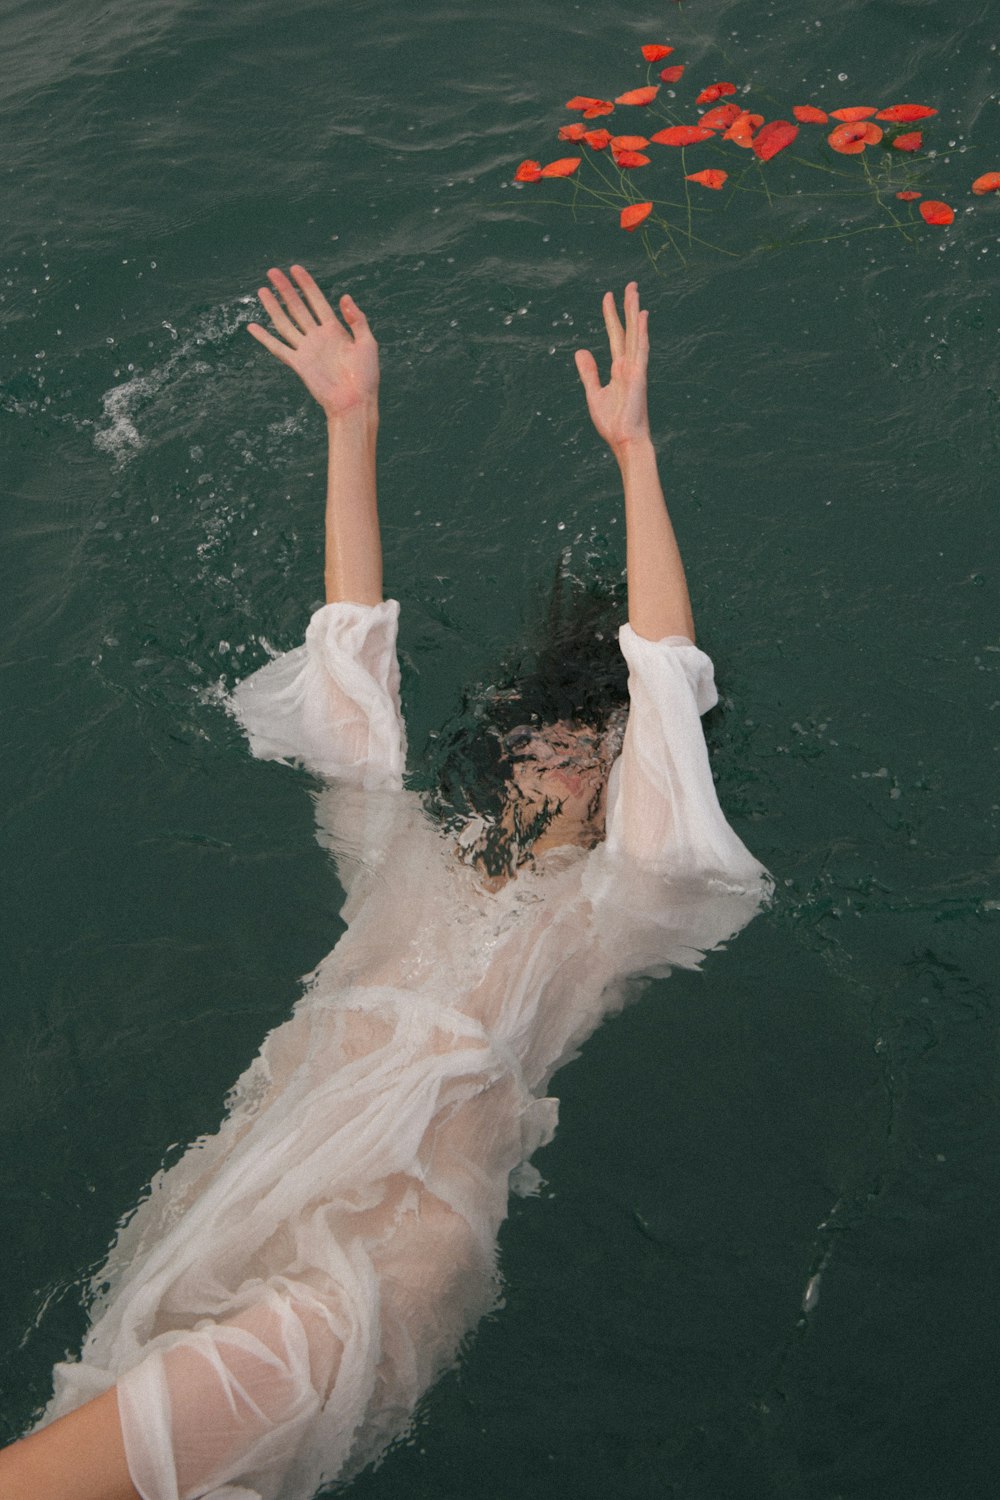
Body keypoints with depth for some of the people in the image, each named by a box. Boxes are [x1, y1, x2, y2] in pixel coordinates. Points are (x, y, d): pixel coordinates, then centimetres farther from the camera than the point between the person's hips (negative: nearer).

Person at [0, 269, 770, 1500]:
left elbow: (668, 681, 10)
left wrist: (633, 449, 10)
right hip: (251, 1180, 3)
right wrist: (352, 426, 22)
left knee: (278, 1348, -34)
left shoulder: (606, 910, 17)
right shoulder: (410, 861, 26)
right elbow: (357, 651, 23)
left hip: (412, 1224, -3)